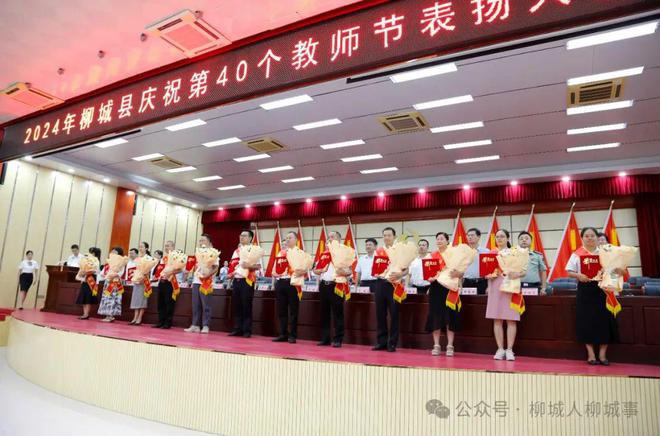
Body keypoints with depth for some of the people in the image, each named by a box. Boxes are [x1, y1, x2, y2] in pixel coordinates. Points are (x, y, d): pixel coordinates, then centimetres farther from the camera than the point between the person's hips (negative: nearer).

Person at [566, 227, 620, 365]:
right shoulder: (577, 254, 2)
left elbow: (616, 269, 8)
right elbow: (569, 272, 1)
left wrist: (619, 271, -14)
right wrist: (579, 276, -17)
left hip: (602, 288, 2)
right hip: (585, 290, -1)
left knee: (604, 321, 1)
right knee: (587, 322, 0)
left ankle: (602, 354, 13)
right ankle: (591, 354, 9)